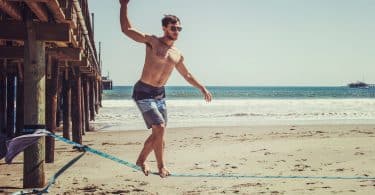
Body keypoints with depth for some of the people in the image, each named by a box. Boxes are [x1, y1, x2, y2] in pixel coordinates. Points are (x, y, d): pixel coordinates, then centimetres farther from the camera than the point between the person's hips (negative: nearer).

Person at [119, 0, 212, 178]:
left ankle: (141, 160, 30)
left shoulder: (177, 54, 10)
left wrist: (202, 88, 22)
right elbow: (126, 29, -10)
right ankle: (161, 166, 0)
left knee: (158, 132, 11)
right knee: (159, 128, -14)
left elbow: (186, 75, 25)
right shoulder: (152, 42, -7)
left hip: (160, 94, 7)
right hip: (143, 92, -7)